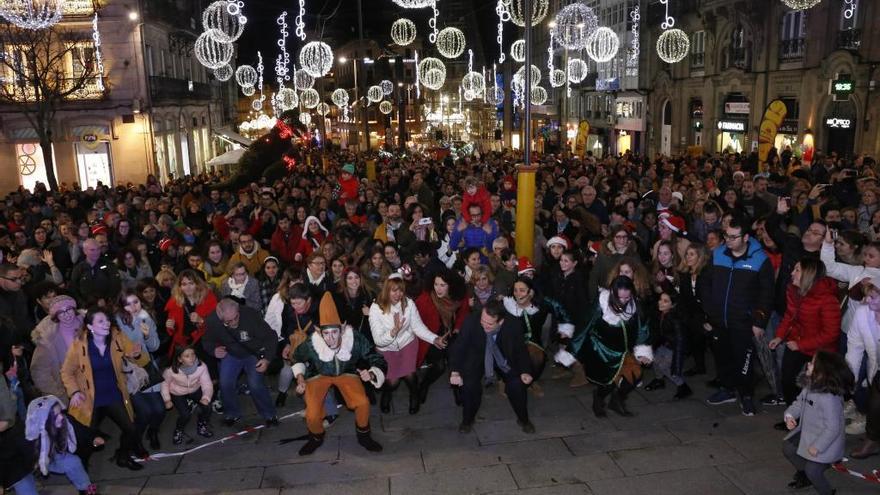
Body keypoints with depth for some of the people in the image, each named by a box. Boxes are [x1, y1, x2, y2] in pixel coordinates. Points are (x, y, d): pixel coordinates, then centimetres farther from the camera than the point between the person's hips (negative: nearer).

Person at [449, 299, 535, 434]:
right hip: (477, 358, 0)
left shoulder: (514, 325, -27)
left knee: (517, 384, -20)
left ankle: (523, 419, 11)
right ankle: (467, 420, 7)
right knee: (469, 384, -23)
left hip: (504, 360, 1)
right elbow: (458, 347, -23)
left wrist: (525, 371, -24)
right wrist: (455, 372, -35)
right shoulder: (471, 322, -30)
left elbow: (521, 350, -11)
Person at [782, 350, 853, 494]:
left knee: (812, 471, -8)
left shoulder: (829, 399, -35)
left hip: (826, 440, -9)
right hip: (807, 432, 9)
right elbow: (799, 402, 7)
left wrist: (817, 446, -24)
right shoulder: (809, 386, -8)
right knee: (787, 447, 16)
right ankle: (804, 475, 40)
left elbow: (833, 428, -31)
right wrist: (790, 415, -13)